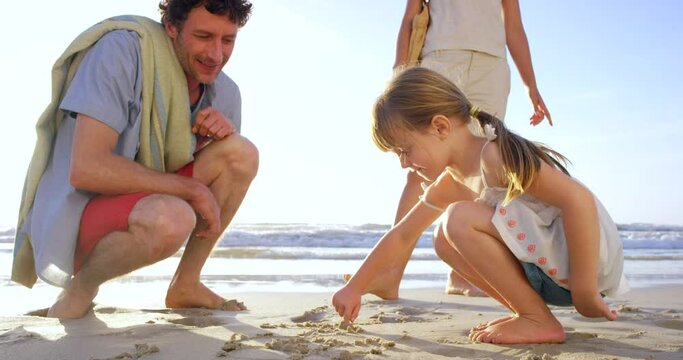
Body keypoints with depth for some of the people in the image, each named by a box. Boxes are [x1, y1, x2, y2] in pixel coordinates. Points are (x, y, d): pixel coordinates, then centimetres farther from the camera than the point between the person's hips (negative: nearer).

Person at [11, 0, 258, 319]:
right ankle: (79, 288, -7)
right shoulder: (122, 49, -21)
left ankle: (186, 285, -1)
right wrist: (193, 190, -24)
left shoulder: (225, 92, 0)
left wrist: (225, 128, -11)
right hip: (73, 217, -7)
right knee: (170, 218, -38)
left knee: (242, 151, -11)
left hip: (144, 203, 7)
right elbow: (86, 169, -29)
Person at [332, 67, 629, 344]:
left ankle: (539, 321, -12)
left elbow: (579, 199, -28)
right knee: (446, 240, 10)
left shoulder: (495, 154, -20)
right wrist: (354, 288, 19)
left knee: (460, 219, -21)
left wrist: (583, 291, -25)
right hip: (552, 272, 9)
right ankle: (530, 314, 7)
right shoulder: (447, 186, 8)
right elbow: (401, 237, 18)